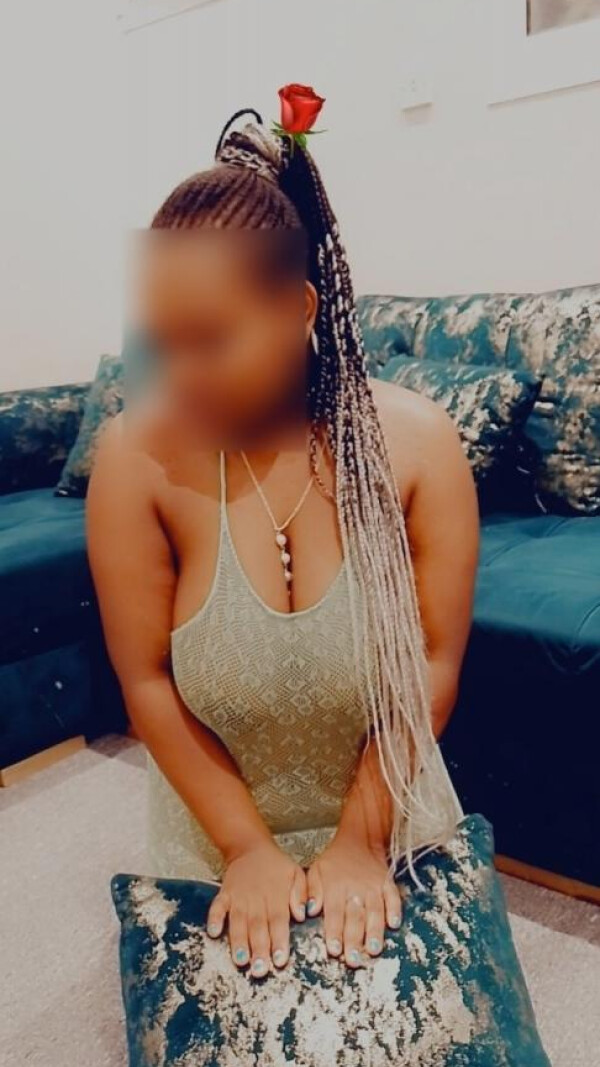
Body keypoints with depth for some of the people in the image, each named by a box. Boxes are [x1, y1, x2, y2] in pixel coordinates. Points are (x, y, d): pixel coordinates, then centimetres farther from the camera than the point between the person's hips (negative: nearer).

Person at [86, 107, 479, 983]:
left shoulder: (417, 439, -19)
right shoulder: (137, 456, -22)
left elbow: (433, 662, -15)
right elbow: (146, 681, -16)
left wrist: (360, 839, -14)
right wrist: (246, 847, -14)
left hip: (390, 821, 1)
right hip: (217, 850, 0)